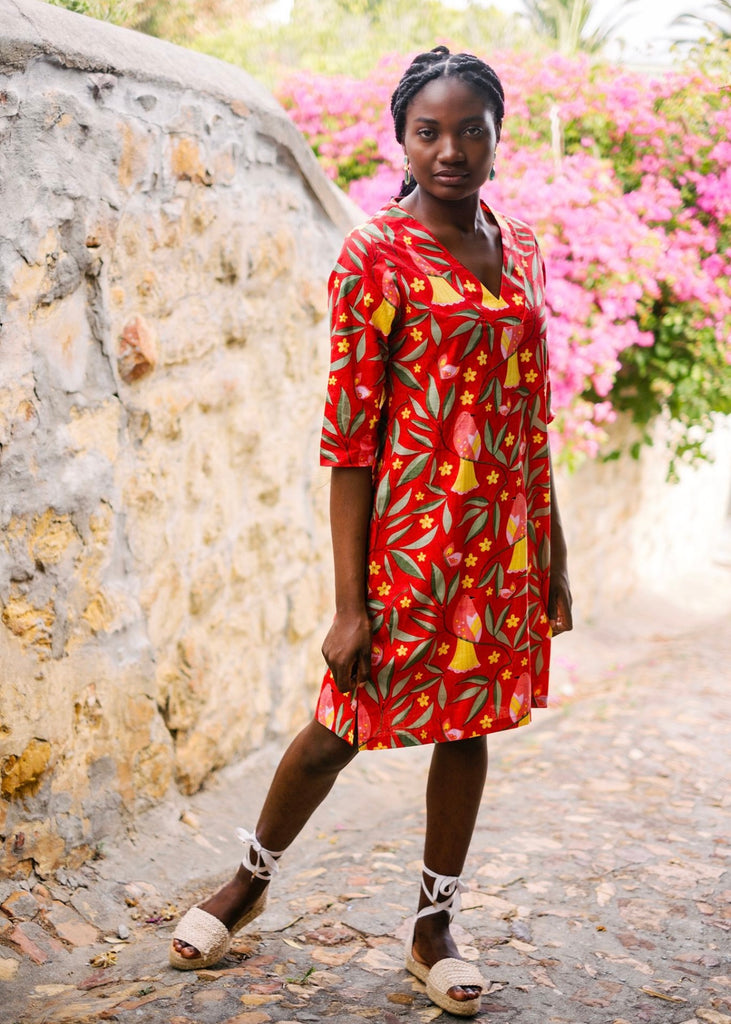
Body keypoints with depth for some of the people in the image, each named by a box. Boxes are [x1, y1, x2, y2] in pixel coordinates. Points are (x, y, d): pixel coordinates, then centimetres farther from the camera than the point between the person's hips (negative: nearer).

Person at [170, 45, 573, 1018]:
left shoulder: (521, 247, 8)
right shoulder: (376, 255, -10)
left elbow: (534, 411, 13)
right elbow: (349, 434, -13)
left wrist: (554, 551, 12)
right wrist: (349, 601, -16)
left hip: (505, 535, 5)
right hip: (412, 530, -5)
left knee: (470, 723, 12)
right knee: (346, 725, 7)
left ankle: (435, 926, 29)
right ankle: (250, 878, 33)